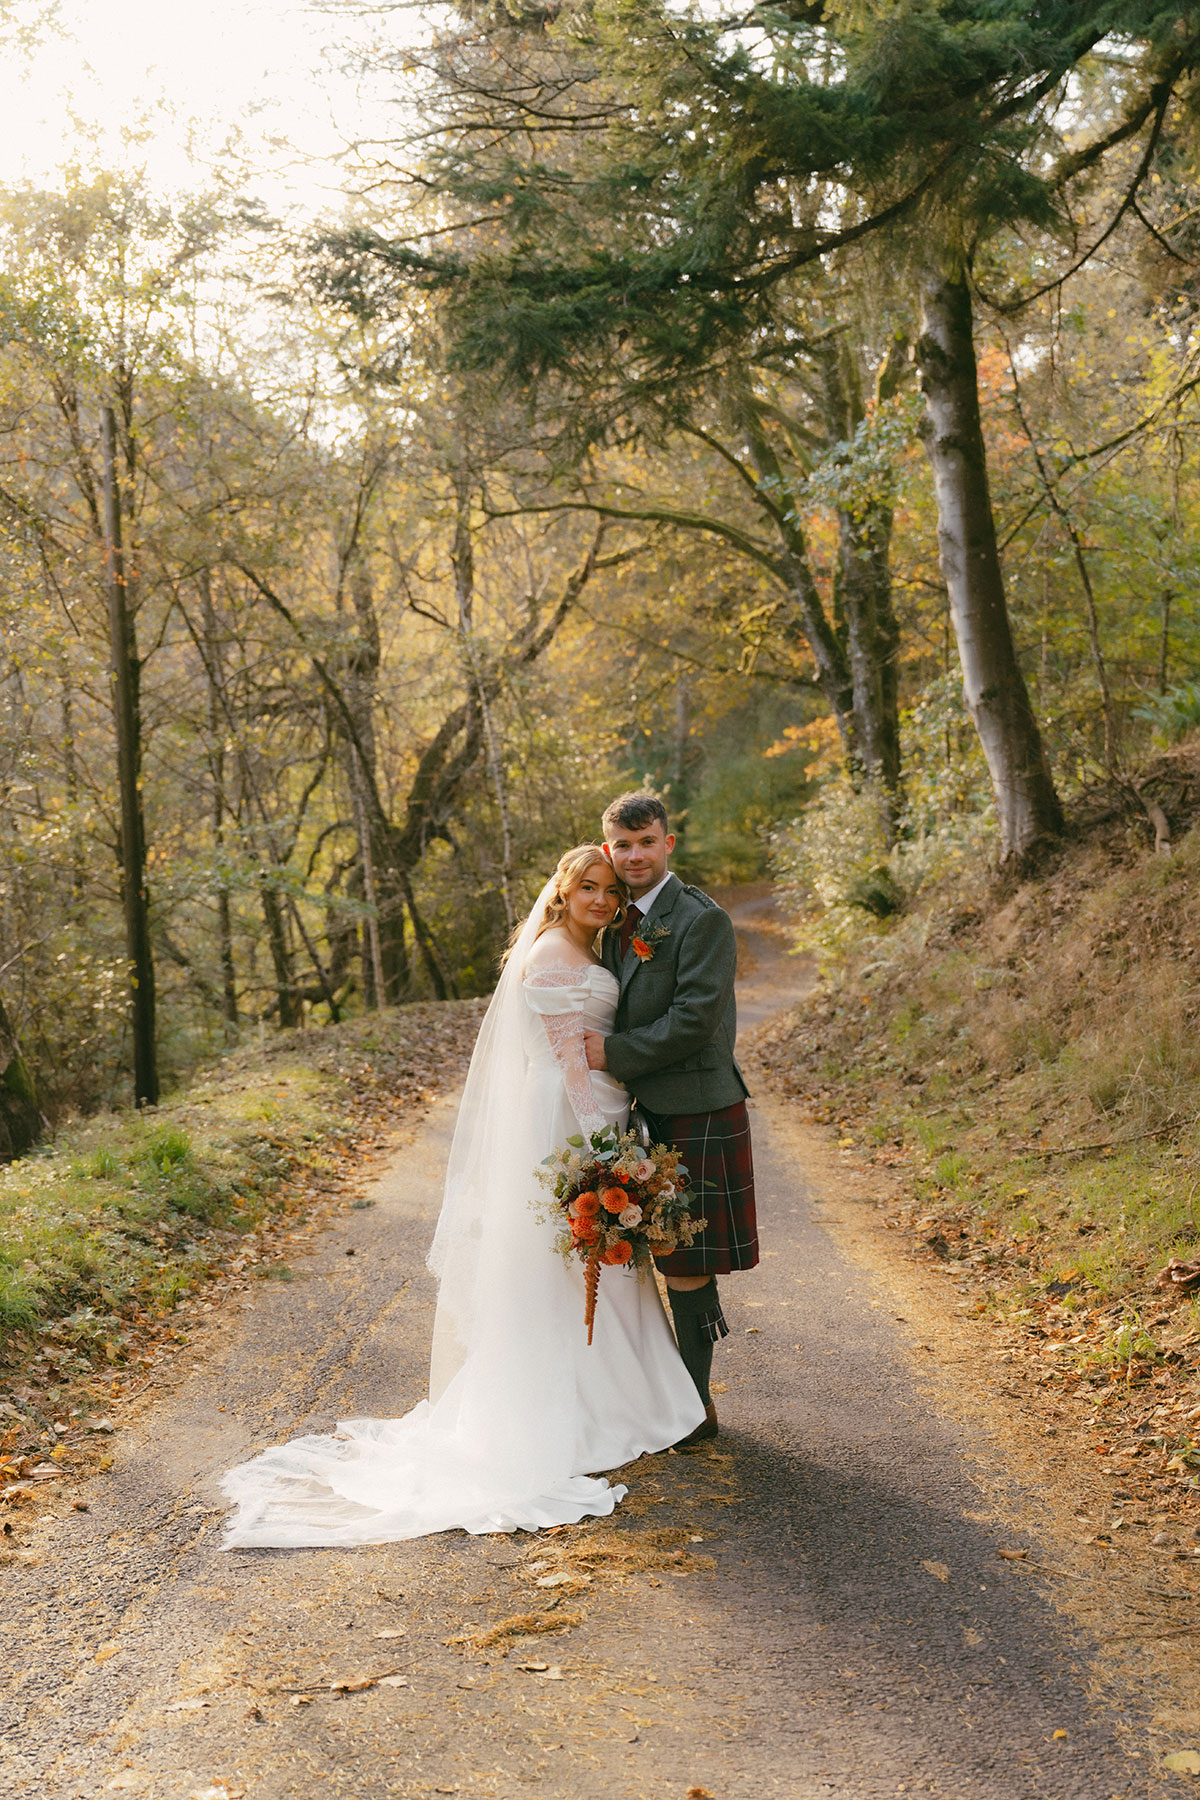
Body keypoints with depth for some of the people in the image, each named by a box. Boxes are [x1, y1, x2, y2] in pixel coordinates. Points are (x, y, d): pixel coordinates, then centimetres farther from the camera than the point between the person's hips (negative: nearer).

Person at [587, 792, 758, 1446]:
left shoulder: (701, 920, -14)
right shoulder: (621, 920, 12)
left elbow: (695, 1019, -21)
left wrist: (614, 1053, -17)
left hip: (694, 1114, -8)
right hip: (644, 1110, 8)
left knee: (687, 1263, -1)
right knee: (664, 1253, 16)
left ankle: (694, 1409, 11)